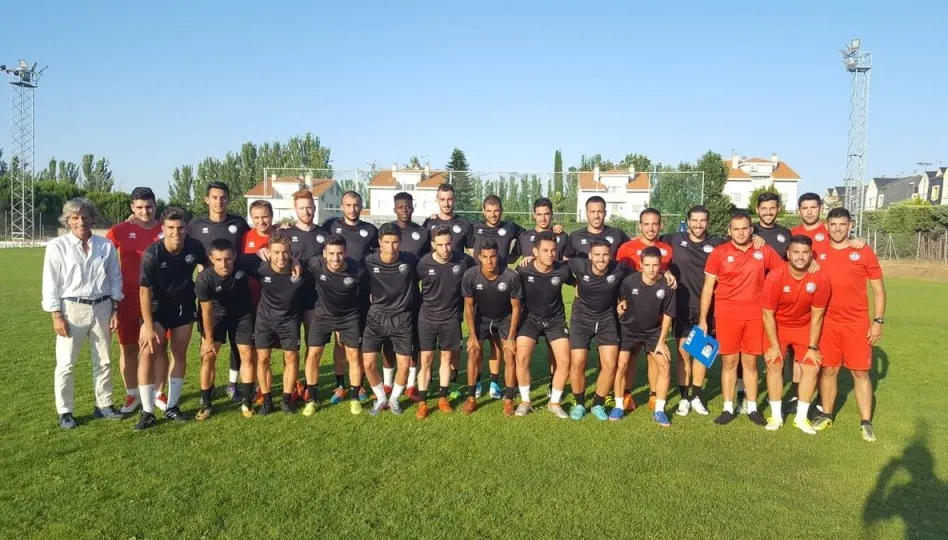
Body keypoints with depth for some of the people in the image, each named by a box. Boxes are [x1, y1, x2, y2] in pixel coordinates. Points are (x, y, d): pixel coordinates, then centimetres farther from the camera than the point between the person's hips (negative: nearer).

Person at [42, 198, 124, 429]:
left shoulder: (106, 245, 2)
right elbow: (50, 283, -5)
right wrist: (57, 316, -9)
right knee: (66, 363, 2)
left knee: (104, 361, 12)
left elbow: (115, 278, 7)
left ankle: (103, 405, 25)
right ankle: (65, 412, 14)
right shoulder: (57, 246, -6)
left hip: (101, 307, 3)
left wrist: (115, 310, 3)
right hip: (72, 308, -3)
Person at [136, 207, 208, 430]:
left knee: (180, 354, 8)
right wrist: (148, 325, -21)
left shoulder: (195, 247, -17)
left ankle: (172, 407, 21)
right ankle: (147, 411, -3)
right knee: (149, 353, -12)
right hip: (157, 306, -3)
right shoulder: (152, 253, -25)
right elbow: (144, 291, -20)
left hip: (184, 306, 3)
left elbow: (208, 267, 6)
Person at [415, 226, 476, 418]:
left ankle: (442, 398, 24)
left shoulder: (463, 261, -12)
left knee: (446, 357, 11)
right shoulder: (424, 263, -15)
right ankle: (422, 402, 9)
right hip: (427, 317, -1)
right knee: (425, 359, 0)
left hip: (451, 317, 1)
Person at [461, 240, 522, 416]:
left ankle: (509, 400, 0)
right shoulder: (470, 276, -26)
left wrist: (511, 337, -15)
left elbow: (516, 308, -16)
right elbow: (468, 306, -12)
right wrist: (472, 335, -12)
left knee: (510, 354, -12)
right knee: (473, 352, -11)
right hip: (481, 317, 1)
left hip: (505, 319, -1)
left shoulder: (511, 276, -29)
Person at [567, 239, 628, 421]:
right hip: (582, 318, -1)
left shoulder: (619, 270, -20)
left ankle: (598, 404, 17)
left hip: (607, 319, 1)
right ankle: (579, 404, 19)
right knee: (577, 363, -5)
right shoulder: (580, 266, -22)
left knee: (610, 364, -6)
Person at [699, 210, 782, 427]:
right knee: (729, 361, 6)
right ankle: (728, 408, 15)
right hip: (727, 315, -1)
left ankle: (752, 408, 21)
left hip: (755, 315, 1)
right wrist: (702, 319, -2)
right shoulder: (719, 252, -3)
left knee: (750, 362, 10)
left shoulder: (764, 251, 2)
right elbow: (708, 287, -1)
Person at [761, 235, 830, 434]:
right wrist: (774, 346, -16)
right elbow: (768, 314, -18)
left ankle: (801, 417, 10)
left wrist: (812, 347, -8)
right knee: (774, 365, -7)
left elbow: (816, 316, -10)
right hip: (777, 326, -2)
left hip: (804, 327, 2)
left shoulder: (820, 280, -21)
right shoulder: (774, 277, -27)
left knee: (811, 367, -4)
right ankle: (776, 416, 6)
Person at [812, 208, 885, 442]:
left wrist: (878, 321, -4)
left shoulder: (864, 252, -2)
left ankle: (866, 422, 13)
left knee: (860, 372, 4)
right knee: (828, 370, 9)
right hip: (827, 322, 2)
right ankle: (826, 415, 23)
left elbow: (878, 289, 2)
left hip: (858, 323, -1)